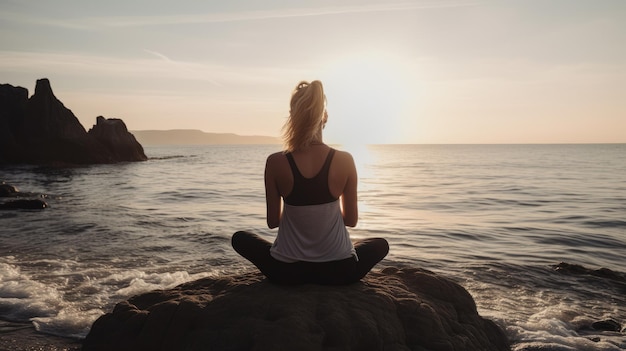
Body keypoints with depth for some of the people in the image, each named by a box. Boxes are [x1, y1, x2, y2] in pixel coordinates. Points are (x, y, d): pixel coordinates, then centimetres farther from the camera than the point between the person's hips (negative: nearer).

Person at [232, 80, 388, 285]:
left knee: (240, 238, 28)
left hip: (287, 271, 0)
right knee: (380, 244, 30)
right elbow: (351, 220, -1)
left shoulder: (275, 162, -13)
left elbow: (272, 221, -2)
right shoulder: (344, 160, -12)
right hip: (338, 271, 0)